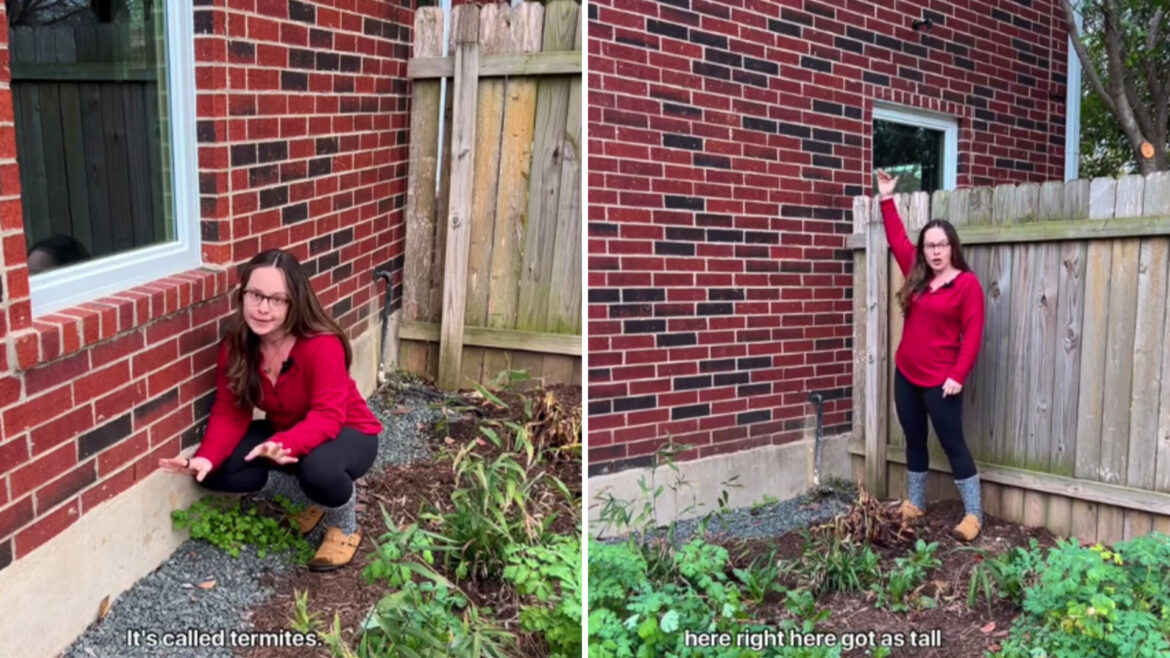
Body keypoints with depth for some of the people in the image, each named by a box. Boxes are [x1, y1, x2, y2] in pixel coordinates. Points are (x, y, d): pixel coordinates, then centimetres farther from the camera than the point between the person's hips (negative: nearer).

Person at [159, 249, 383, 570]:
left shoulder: (322, 345, -30)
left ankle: (344, 528, -3)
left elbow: (327, 417, -34)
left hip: (347, 432, -6)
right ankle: (308, 497, 8)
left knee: (318, 469, -39)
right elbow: (229, 412, -13)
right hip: (284, 433, 6)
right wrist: (206, 458, -32)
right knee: (218, 471, -16)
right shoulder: (236, 345, -13)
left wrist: (283, 445, -53)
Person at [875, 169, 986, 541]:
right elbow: (897, 239, 16)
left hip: (940, 381, -6)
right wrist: (887, 200, 15)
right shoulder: (917, 275, 6)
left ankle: (974, 514, 5)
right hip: (906, 375, 6)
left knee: (953, 444, -3)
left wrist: (958, 376, -17)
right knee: (914, 440, 15)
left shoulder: (967, 283, -9)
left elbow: (972, 334, -12)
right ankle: (914, 504, 27)